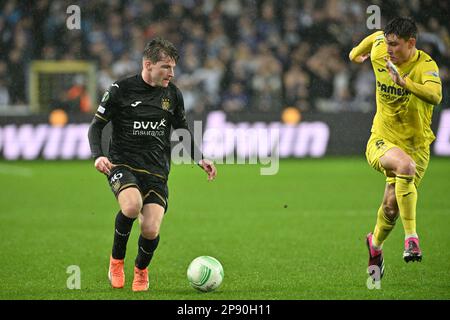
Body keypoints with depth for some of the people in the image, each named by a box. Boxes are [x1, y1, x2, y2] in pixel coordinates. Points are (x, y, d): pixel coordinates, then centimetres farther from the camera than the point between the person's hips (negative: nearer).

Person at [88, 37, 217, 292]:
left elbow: (182, 129, 23)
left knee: (151, 231, -13)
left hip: (157, 171, 3)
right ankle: (117, 260, -6)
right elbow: (97, 125, 3)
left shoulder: (173, 94, 7)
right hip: (123, 165, -3)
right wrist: (98, 156, -14)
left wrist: (200, 159, 11)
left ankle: (141, 269, 22)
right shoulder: (121, 90, -4)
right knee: (132, 206, -34)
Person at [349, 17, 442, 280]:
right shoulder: (379, 52, -6)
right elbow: (375, 36, 20)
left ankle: (375, 244, 33)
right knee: (405, 165, -34)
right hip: (381, 140, 1)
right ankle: (411, 236, -29)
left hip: (416, 145, -1)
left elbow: (435, 96, -39)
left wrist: (404, 82, -51)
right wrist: (357, 51, 37)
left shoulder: (425, 65, -19)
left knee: (392, 206, -1)